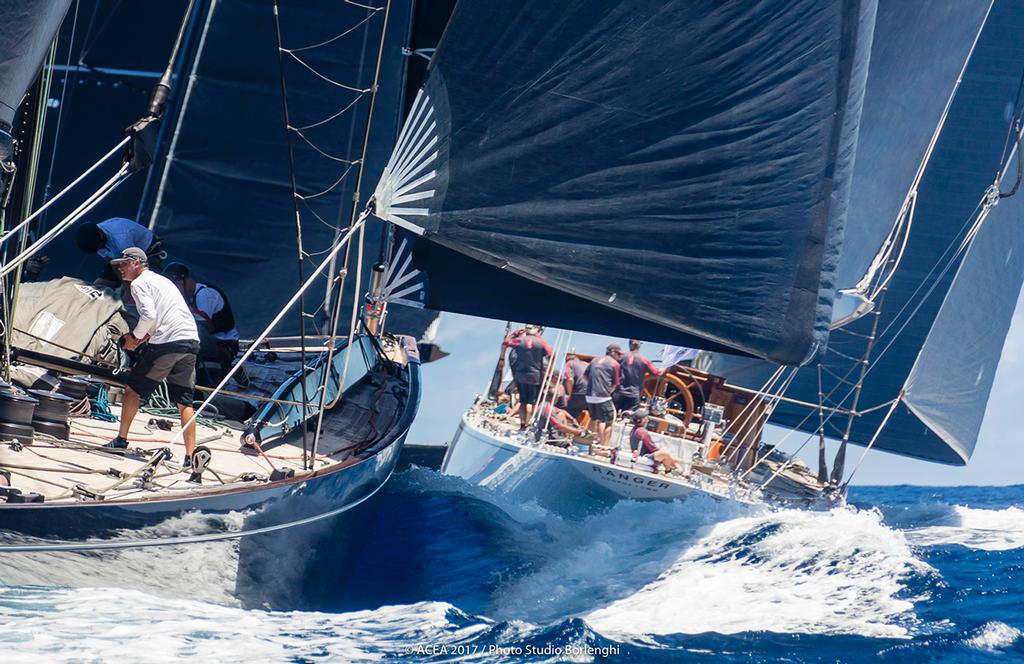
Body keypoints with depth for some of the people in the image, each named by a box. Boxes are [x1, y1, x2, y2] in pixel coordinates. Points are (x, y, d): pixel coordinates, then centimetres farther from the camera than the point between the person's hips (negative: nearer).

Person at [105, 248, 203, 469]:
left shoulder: (139, 283, 1)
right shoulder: (162, 280, 28)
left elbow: (149, 315, -13)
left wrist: (135, 337, 1)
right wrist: (142, 337, 18)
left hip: (166, 344, -7)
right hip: (192, 342, 7)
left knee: (134, 389, 11)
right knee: (184, 402, 4)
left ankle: (121, 440, 19)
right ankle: (190, 457, -4)